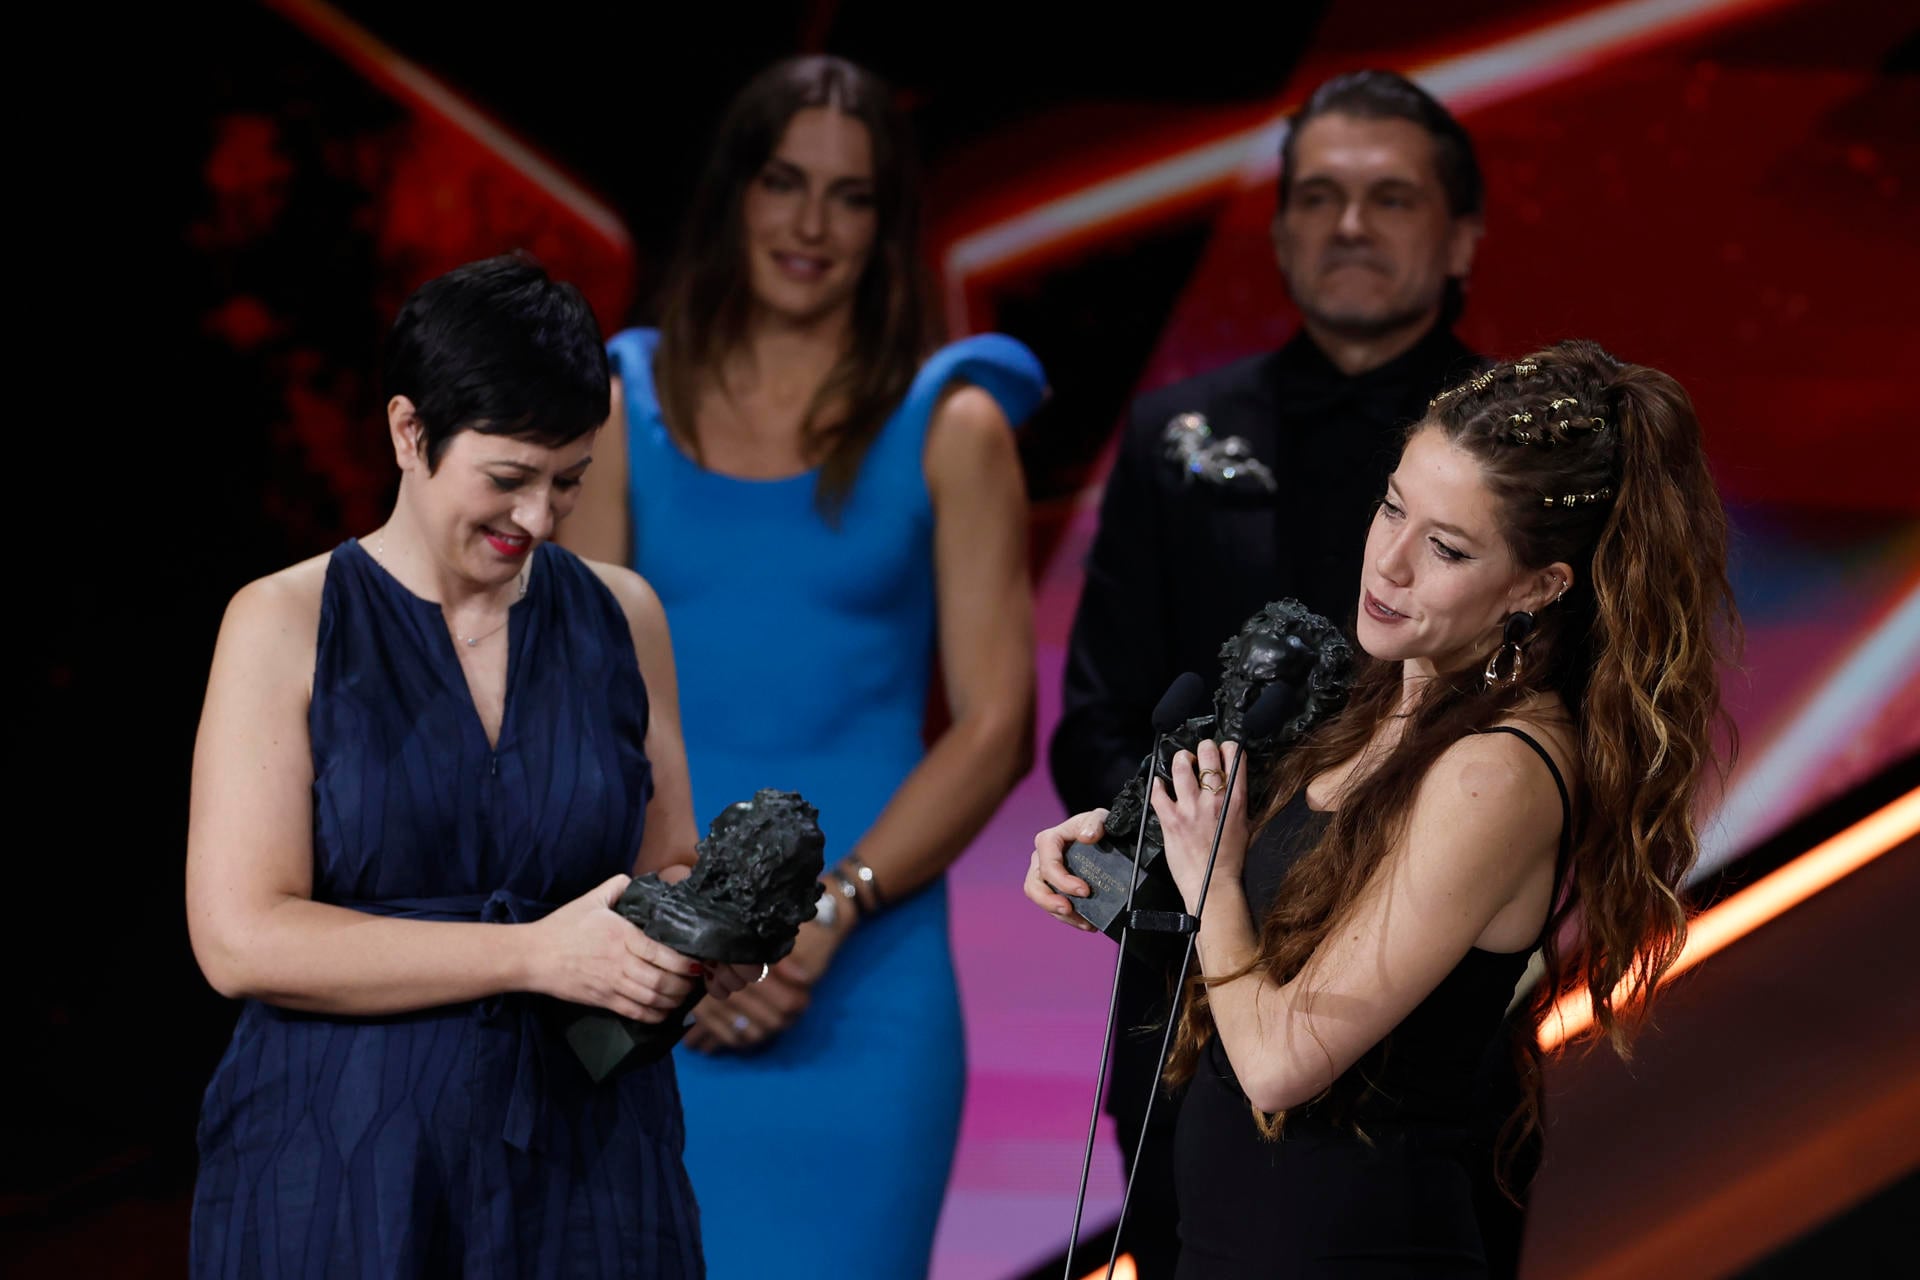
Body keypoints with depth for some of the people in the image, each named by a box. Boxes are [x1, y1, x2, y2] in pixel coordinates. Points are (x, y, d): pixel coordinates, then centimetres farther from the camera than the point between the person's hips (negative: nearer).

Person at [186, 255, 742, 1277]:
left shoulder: (619, 616, 8)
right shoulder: (286, 626, -4)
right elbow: (241, 940, -13)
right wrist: (538, 954, -19)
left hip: (585, 1156, 3)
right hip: (346, 1168, -3)